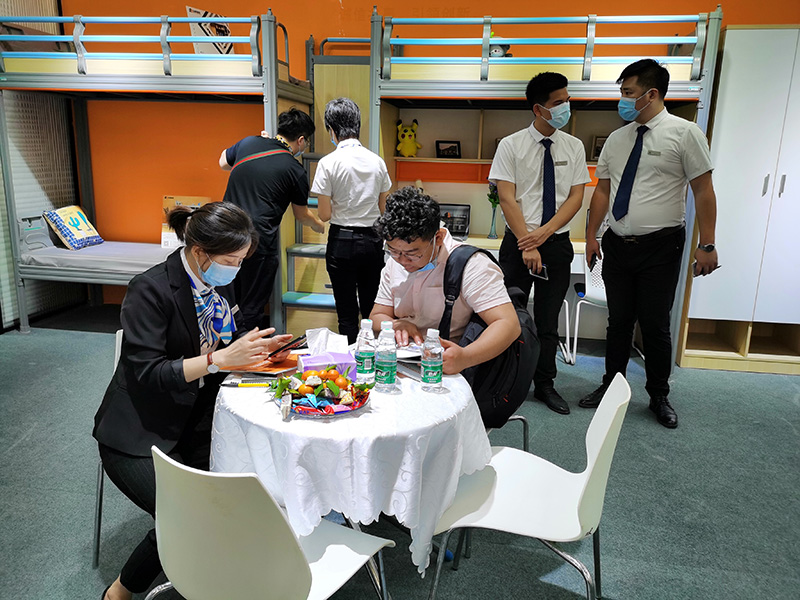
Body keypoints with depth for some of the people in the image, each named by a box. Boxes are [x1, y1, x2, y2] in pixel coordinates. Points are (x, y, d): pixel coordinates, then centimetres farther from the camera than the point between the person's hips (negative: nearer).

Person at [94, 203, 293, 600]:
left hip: (196, 422, 6)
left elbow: (229, 338, 15)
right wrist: (222, 359, -30)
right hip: (140, 433, -6)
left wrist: (258, 346, -7)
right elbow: (146, 373, -23)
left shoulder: (220, 281, 2)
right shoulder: (151, 289, -19)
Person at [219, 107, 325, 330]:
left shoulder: (248, 142, 7)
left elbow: (223, 163, 28)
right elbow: (301, 215, 12)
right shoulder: (296, 171, -3)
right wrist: (322, 227, 31)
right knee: (252, 307, 7)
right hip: (259, 241, -5)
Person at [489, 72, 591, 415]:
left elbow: (576, 197, 2)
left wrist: (544, 233, -12)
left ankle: (544, 384, 25)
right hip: (518, 243, -2)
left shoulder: (574, 147, 6)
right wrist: (527, 245, -16)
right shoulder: (511, 146, -3)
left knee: (548, 321, 11)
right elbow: (507, 199, -9)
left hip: (557, 243, 3)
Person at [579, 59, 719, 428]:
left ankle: (659, 397, 24)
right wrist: (591, 237, 9)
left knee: (655, 326, 5)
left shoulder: (684, 133, -5)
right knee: (619, 321, 13)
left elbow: (703, 191, -7)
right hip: (617, 245, 4)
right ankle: (611, 386, 29)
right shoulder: (617, 139, 9)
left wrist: (706, 245, -11)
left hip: (660, 247, -4)